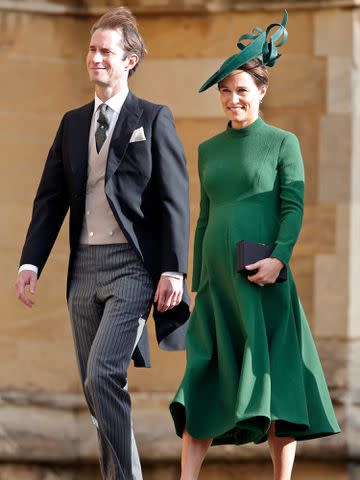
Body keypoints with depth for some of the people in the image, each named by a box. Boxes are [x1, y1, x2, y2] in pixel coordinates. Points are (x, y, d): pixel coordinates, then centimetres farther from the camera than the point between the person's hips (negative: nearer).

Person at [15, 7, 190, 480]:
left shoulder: (153, 120, 0)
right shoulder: (72, 123, 14)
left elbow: (175, 201, -4)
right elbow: (50, 198, 13)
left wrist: (173, 270, -12)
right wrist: (31, 262, 2)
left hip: (132, 264, -6)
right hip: (85, 264, 6)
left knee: (103, 372, -18)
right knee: (96, 386, 8)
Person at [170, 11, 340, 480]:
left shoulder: (282, 142, 3)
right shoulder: (209, 149, 16)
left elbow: (293, 207, -5)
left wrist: (279, 258, -21)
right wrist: (197, 286, 15)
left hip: (262, 282, -4)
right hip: (217, 280, 4)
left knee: (274, 384, -2)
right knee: (202, 386, -3)